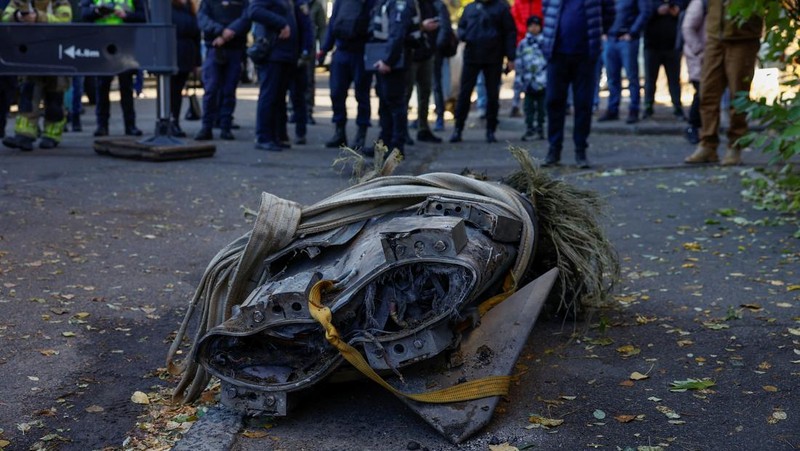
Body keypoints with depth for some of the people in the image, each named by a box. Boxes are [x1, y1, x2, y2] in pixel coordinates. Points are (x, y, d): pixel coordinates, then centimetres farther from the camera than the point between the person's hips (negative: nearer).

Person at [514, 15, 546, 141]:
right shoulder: (523, 44, 7)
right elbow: (518, 63, 7)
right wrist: (518, 80, 3)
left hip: (542, 80, -1)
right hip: (528, 81, 2)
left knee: (541, 105, 7)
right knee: (529, 106, 3)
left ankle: (540, 128, 16)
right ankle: (529, 128, 8)